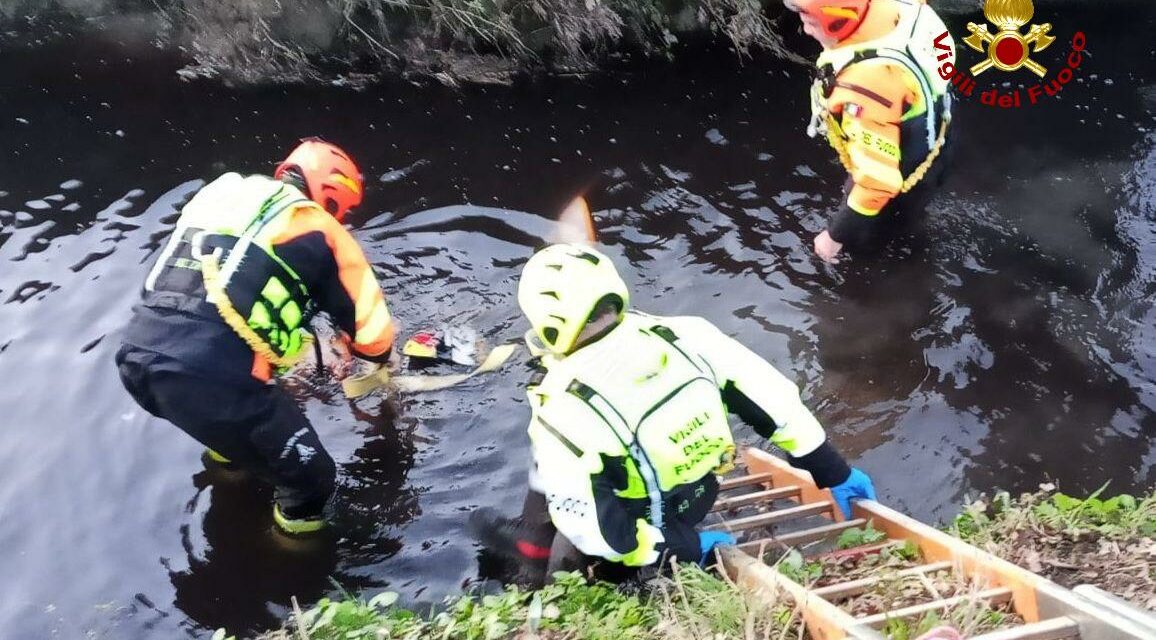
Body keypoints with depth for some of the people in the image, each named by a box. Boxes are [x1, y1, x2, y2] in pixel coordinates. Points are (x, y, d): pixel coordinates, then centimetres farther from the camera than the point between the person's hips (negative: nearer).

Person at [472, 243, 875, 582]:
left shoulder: (563, 411, -32)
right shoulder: (685, 336, -21)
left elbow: (590, 530, -28)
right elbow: (774, 400, -14)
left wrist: (686, 549, -15)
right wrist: (836, 474, -2)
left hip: (650, 526, -5)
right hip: (701, 496, 6)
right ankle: (533, 542, 39)